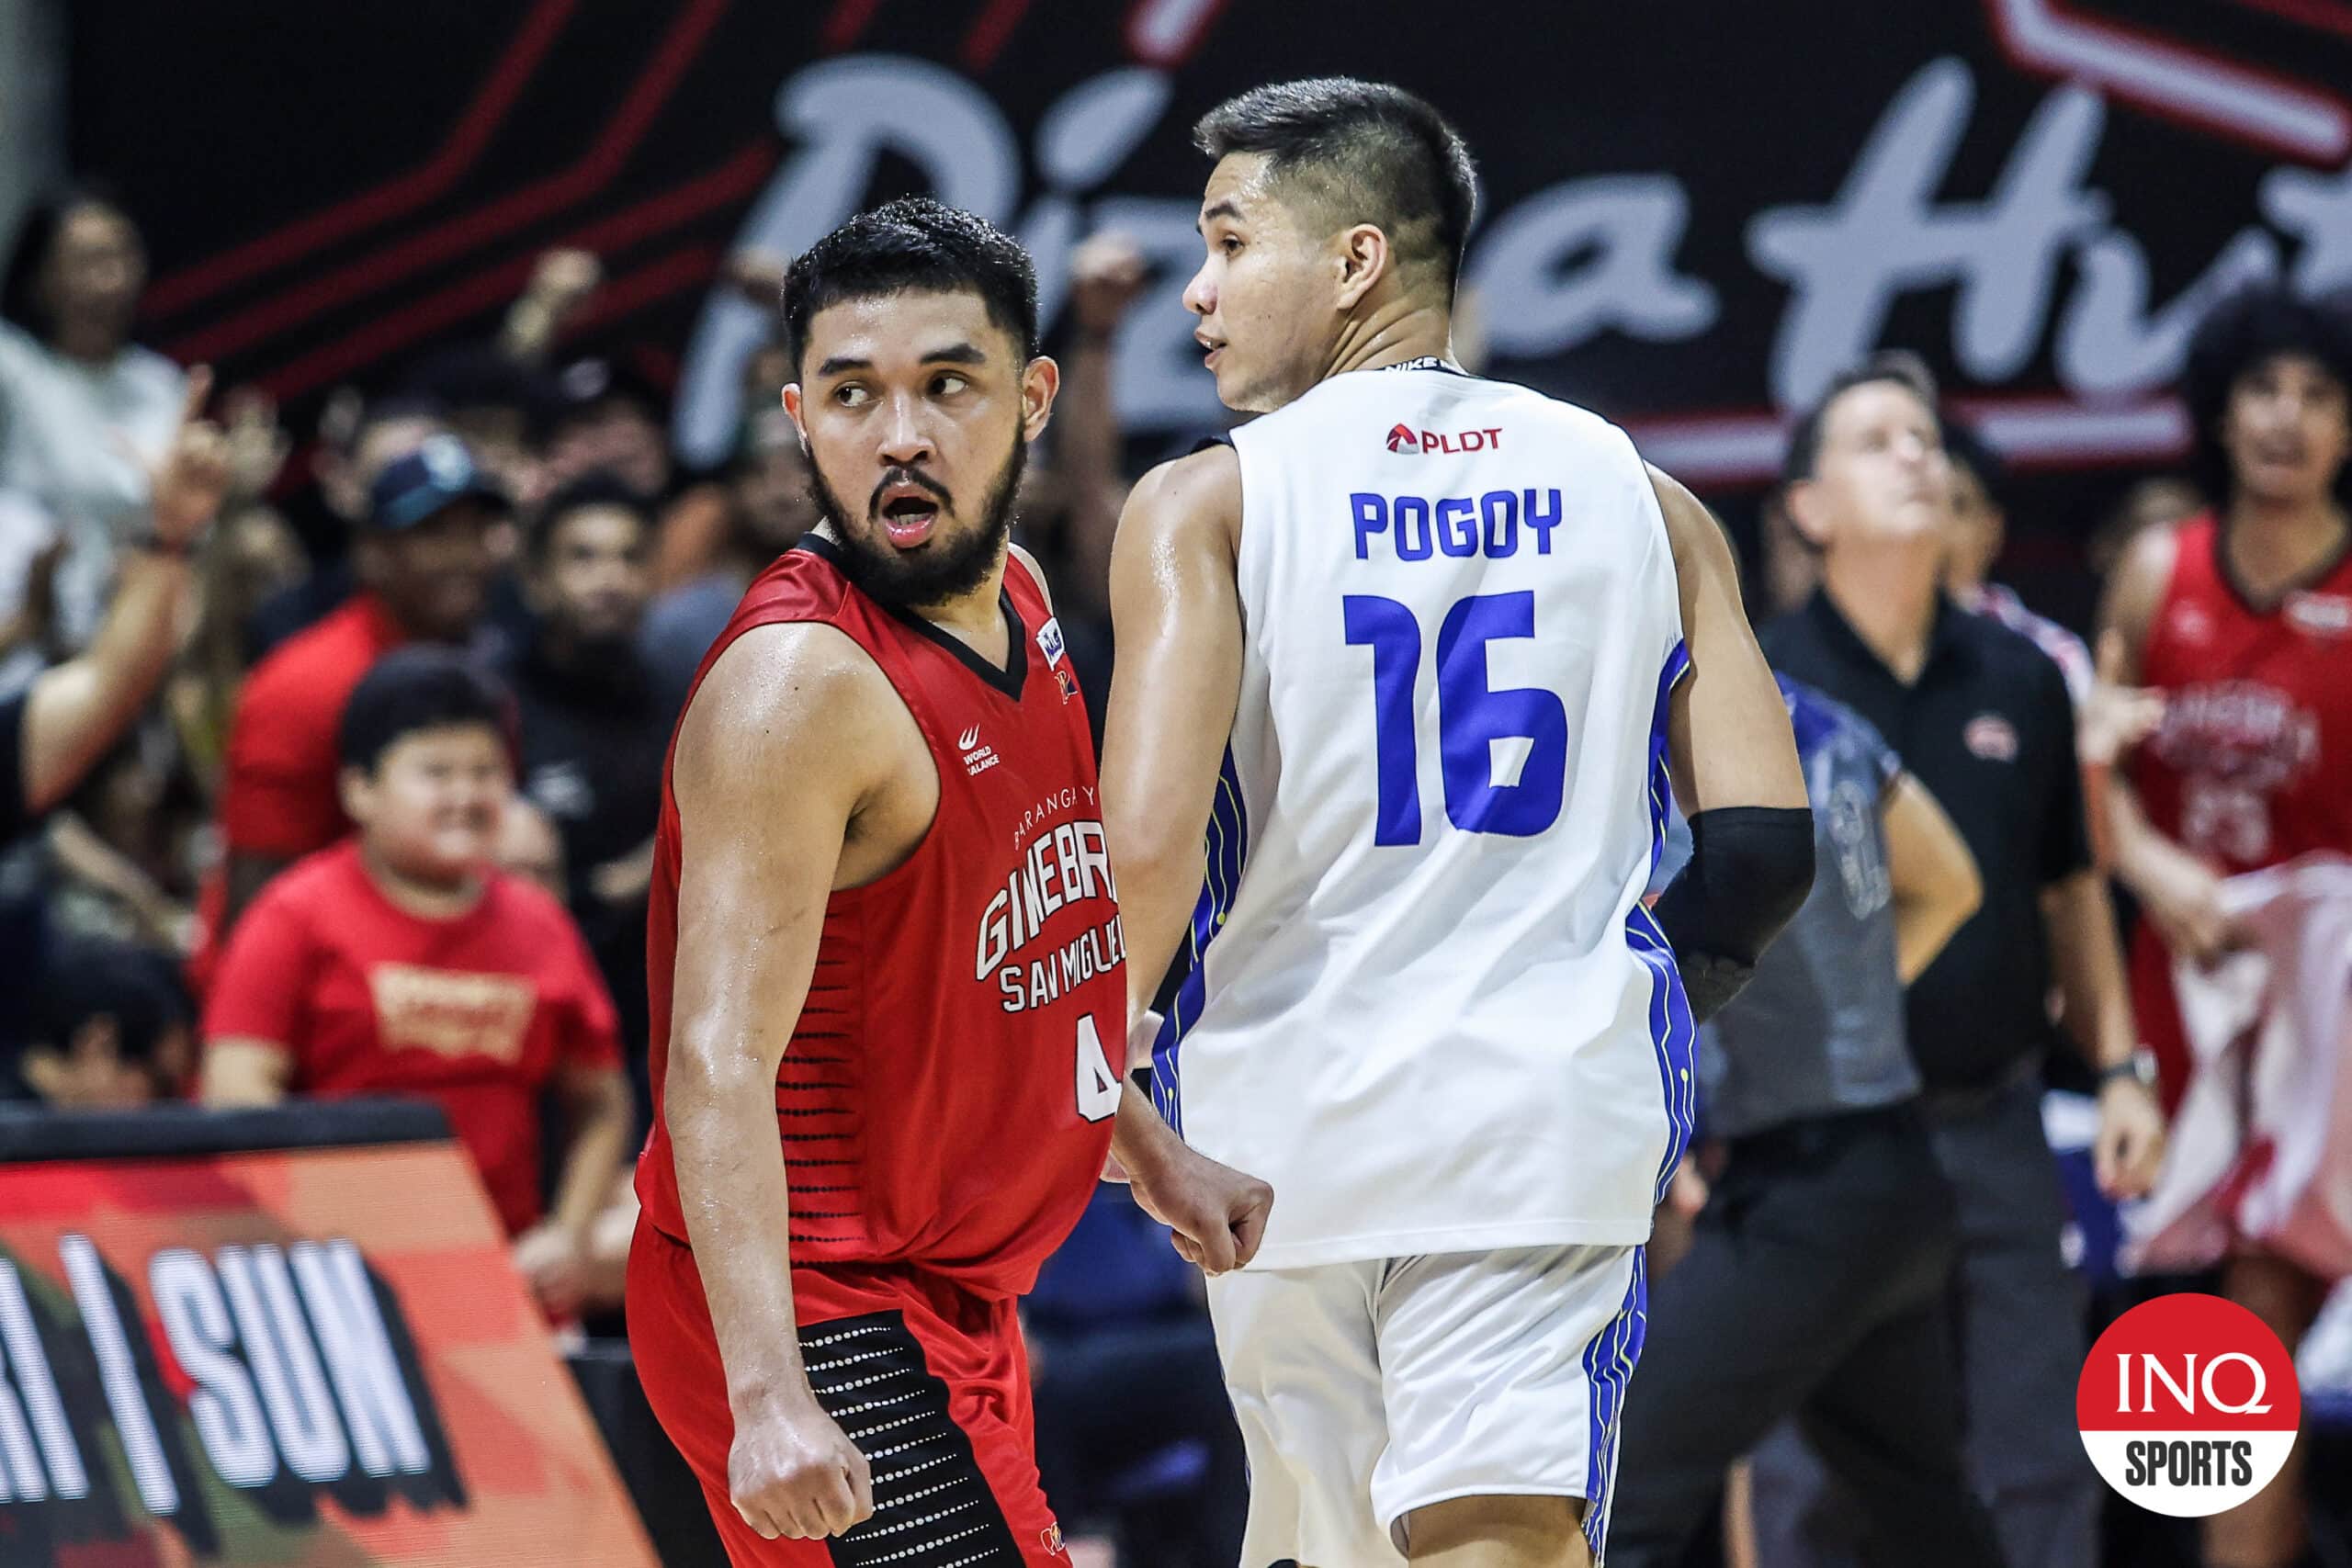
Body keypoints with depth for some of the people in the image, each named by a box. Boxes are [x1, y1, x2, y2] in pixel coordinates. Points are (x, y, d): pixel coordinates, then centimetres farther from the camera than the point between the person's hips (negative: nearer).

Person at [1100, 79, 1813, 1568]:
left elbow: (1146, 847, -15)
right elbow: (1766, 844, 3)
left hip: (1291, 1121, -1)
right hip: (1552, 1123, 1)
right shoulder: (1638, 498, 7)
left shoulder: (1208, 505, -4)